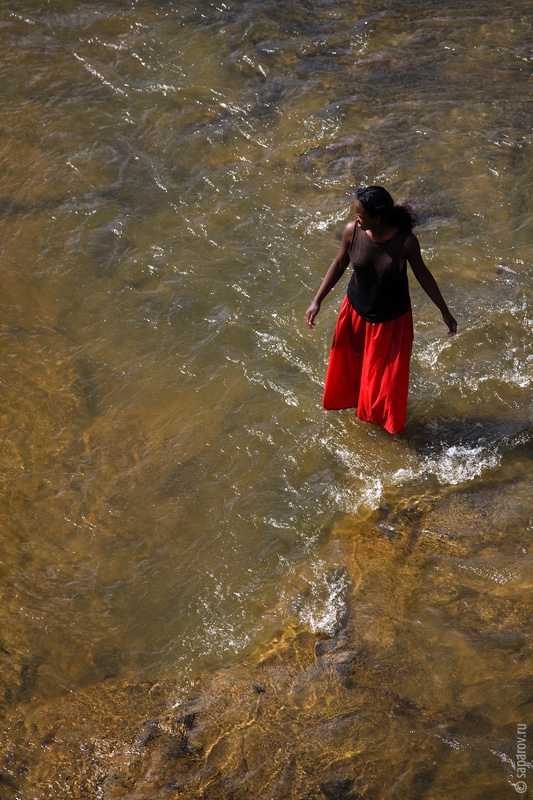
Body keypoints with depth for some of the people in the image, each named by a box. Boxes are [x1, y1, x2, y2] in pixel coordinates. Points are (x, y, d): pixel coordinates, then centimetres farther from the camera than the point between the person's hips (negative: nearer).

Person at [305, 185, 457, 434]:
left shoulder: (405, 241, -29)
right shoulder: (352, 231, -22)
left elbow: (422, 274, -11)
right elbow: (340, 263, -3)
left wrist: (444, 311, -4)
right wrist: (317, 301, -1)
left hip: (392, 319, -2)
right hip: (356, 311, 3)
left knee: (386, 376, 18)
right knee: (350, 364, 26)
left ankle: (384, 416, 48)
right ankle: (352, 397, 58)